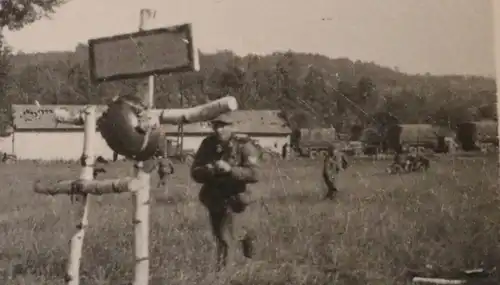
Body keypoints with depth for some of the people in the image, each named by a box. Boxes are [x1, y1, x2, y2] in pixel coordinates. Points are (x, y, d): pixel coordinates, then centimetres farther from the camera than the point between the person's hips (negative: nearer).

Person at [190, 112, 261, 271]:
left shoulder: (243, 146, -16)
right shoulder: (208, 145, -3)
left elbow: (254, 174, -25)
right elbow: (195, 173, -5)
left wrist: (230, 169, -37)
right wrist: (208, 170, -27)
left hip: (235, 202, -5)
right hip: (214, 202, 6)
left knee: (226, 241, -9)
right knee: (220, 238, 24)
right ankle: (246, 235, 53)